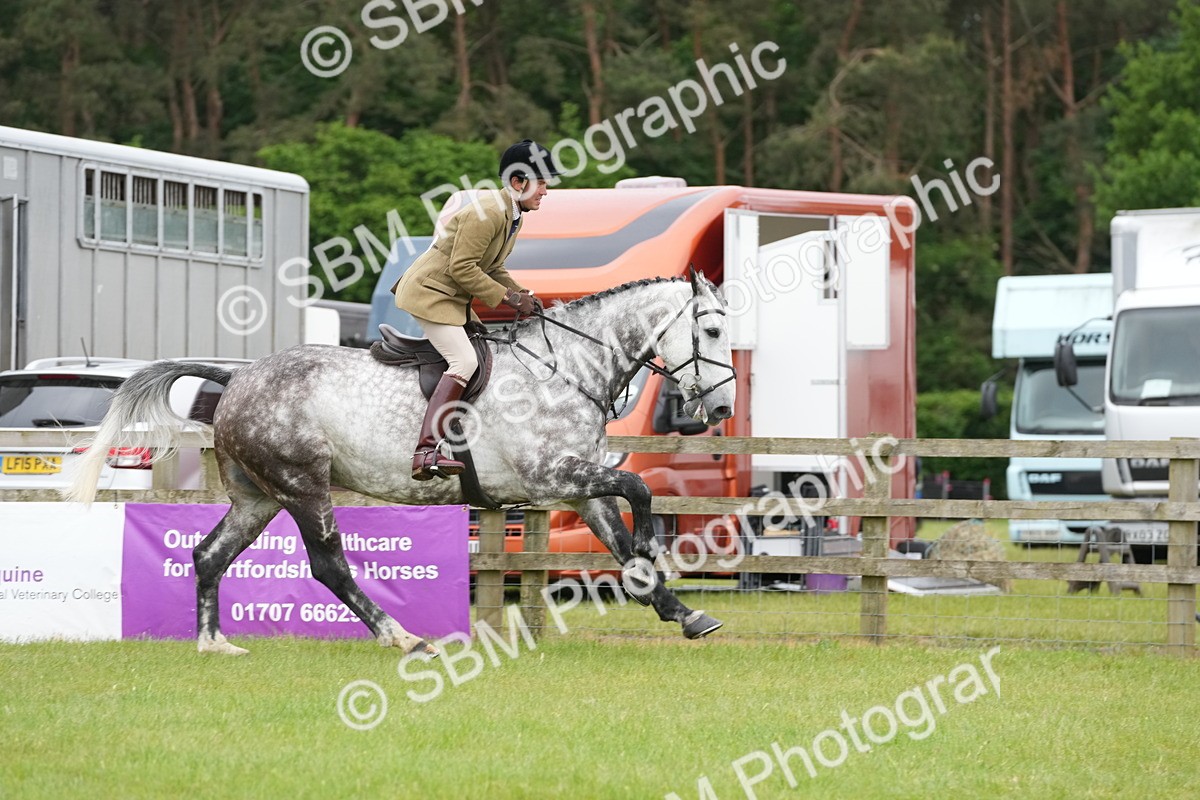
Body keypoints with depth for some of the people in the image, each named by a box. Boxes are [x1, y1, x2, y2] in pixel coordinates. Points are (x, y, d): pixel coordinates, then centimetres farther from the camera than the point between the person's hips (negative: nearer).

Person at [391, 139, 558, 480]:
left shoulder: (512, 215, 10)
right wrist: (508, 297, -21)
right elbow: (462, 268, -25)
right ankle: (426, 452, -32)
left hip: (453, 298, 11)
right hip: (431, 292, -11)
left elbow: (492, 269, 17)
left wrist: (521, 295, 1)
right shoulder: (487, 212, -22)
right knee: (464, 361, -22)